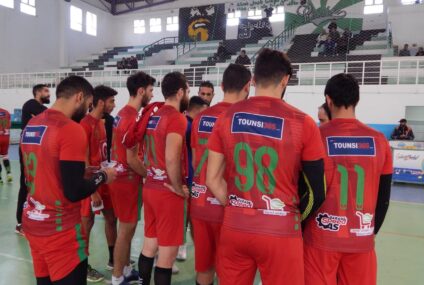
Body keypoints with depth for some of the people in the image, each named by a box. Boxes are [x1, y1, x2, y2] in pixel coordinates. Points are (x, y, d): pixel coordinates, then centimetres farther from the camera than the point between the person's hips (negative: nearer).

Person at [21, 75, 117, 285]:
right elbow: (74, 192, -22)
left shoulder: (31, 126, 6)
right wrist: (102, 176, -6)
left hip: (32, 224, 8)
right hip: (60, 231, -8)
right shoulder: (71, 129, -20)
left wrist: (82, 173, 14)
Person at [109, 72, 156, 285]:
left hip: (120, 177, 10)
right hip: (128, 180, -10)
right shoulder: (133, 118, -21)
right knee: (126, 229, 3)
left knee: (127, 227, 20)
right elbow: (132, 159, -22)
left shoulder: (122, 114, 10)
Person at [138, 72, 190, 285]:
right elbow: (171, 159, -26)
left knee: (149, 245, 20)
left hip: (150, 187, 9)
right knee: (168, 251, 4)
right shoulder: (177, 118, -16)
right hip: (167, 192, -9)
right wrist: (179, 188, -16)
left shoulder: (153, 117, 11)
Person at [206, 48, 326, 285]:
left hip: (234, 228, 3)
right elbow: (318, 192, -4)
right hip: (280, 233, -3)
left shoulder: (227, 117, -1)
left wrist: (237, 209, 11)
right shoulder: (303, 124, -10)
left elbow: (212, 179, 2)